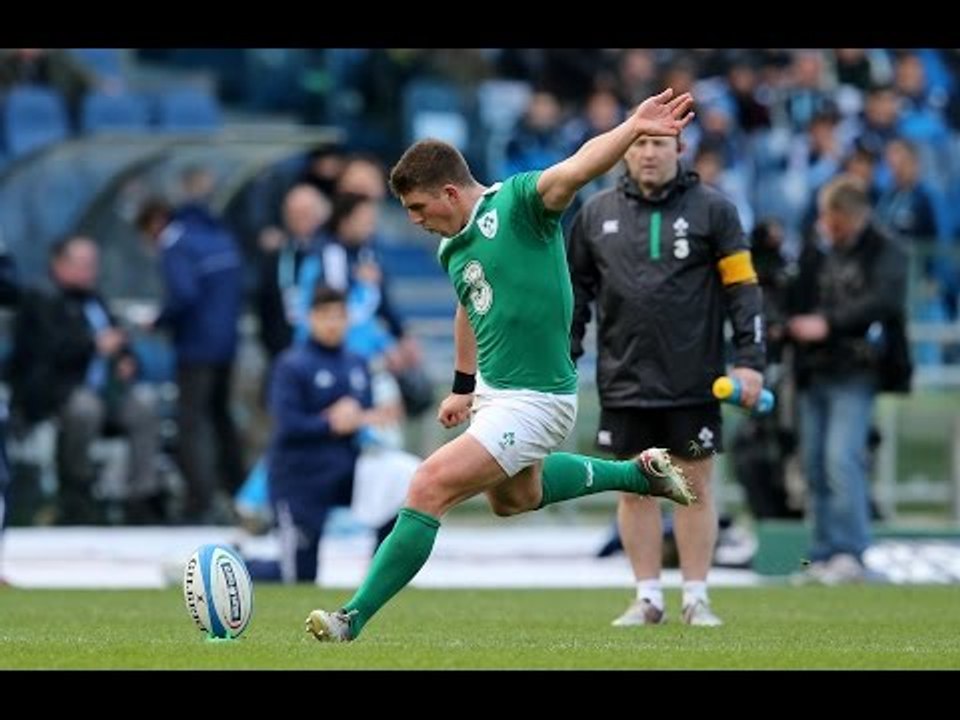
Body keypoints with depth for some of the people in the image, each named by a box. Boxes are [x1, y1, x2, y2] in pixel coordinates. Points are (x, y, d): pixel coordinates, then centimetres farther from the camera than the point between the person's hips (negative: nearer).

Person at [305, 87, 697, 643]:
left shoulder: (516, 203, -18)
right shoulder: (452, 249, 7)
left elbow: (576, 170, -37)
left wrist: (633, 128, -53)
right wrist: (464, 387, 31)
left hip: (534, 401, -11)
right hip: (493, 391, 11)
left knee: (430, 488, -17)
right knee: (513, 497, 33)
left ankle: (354, 620, -12)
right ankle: (639, 472, 48)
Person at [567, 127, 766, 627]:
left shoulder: (712, 209, 0)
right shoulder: (597, 214, 8)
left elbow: (742, 287, -1)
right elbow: (576, 289, 15)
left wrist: (749, 359, -8)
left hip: (694, 381, -2)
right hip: (624, 379, 2)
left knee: (695, 486, 2)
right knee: (634, 489, 5)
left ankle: (696, 597, 10)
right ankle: (648, 598, 12)